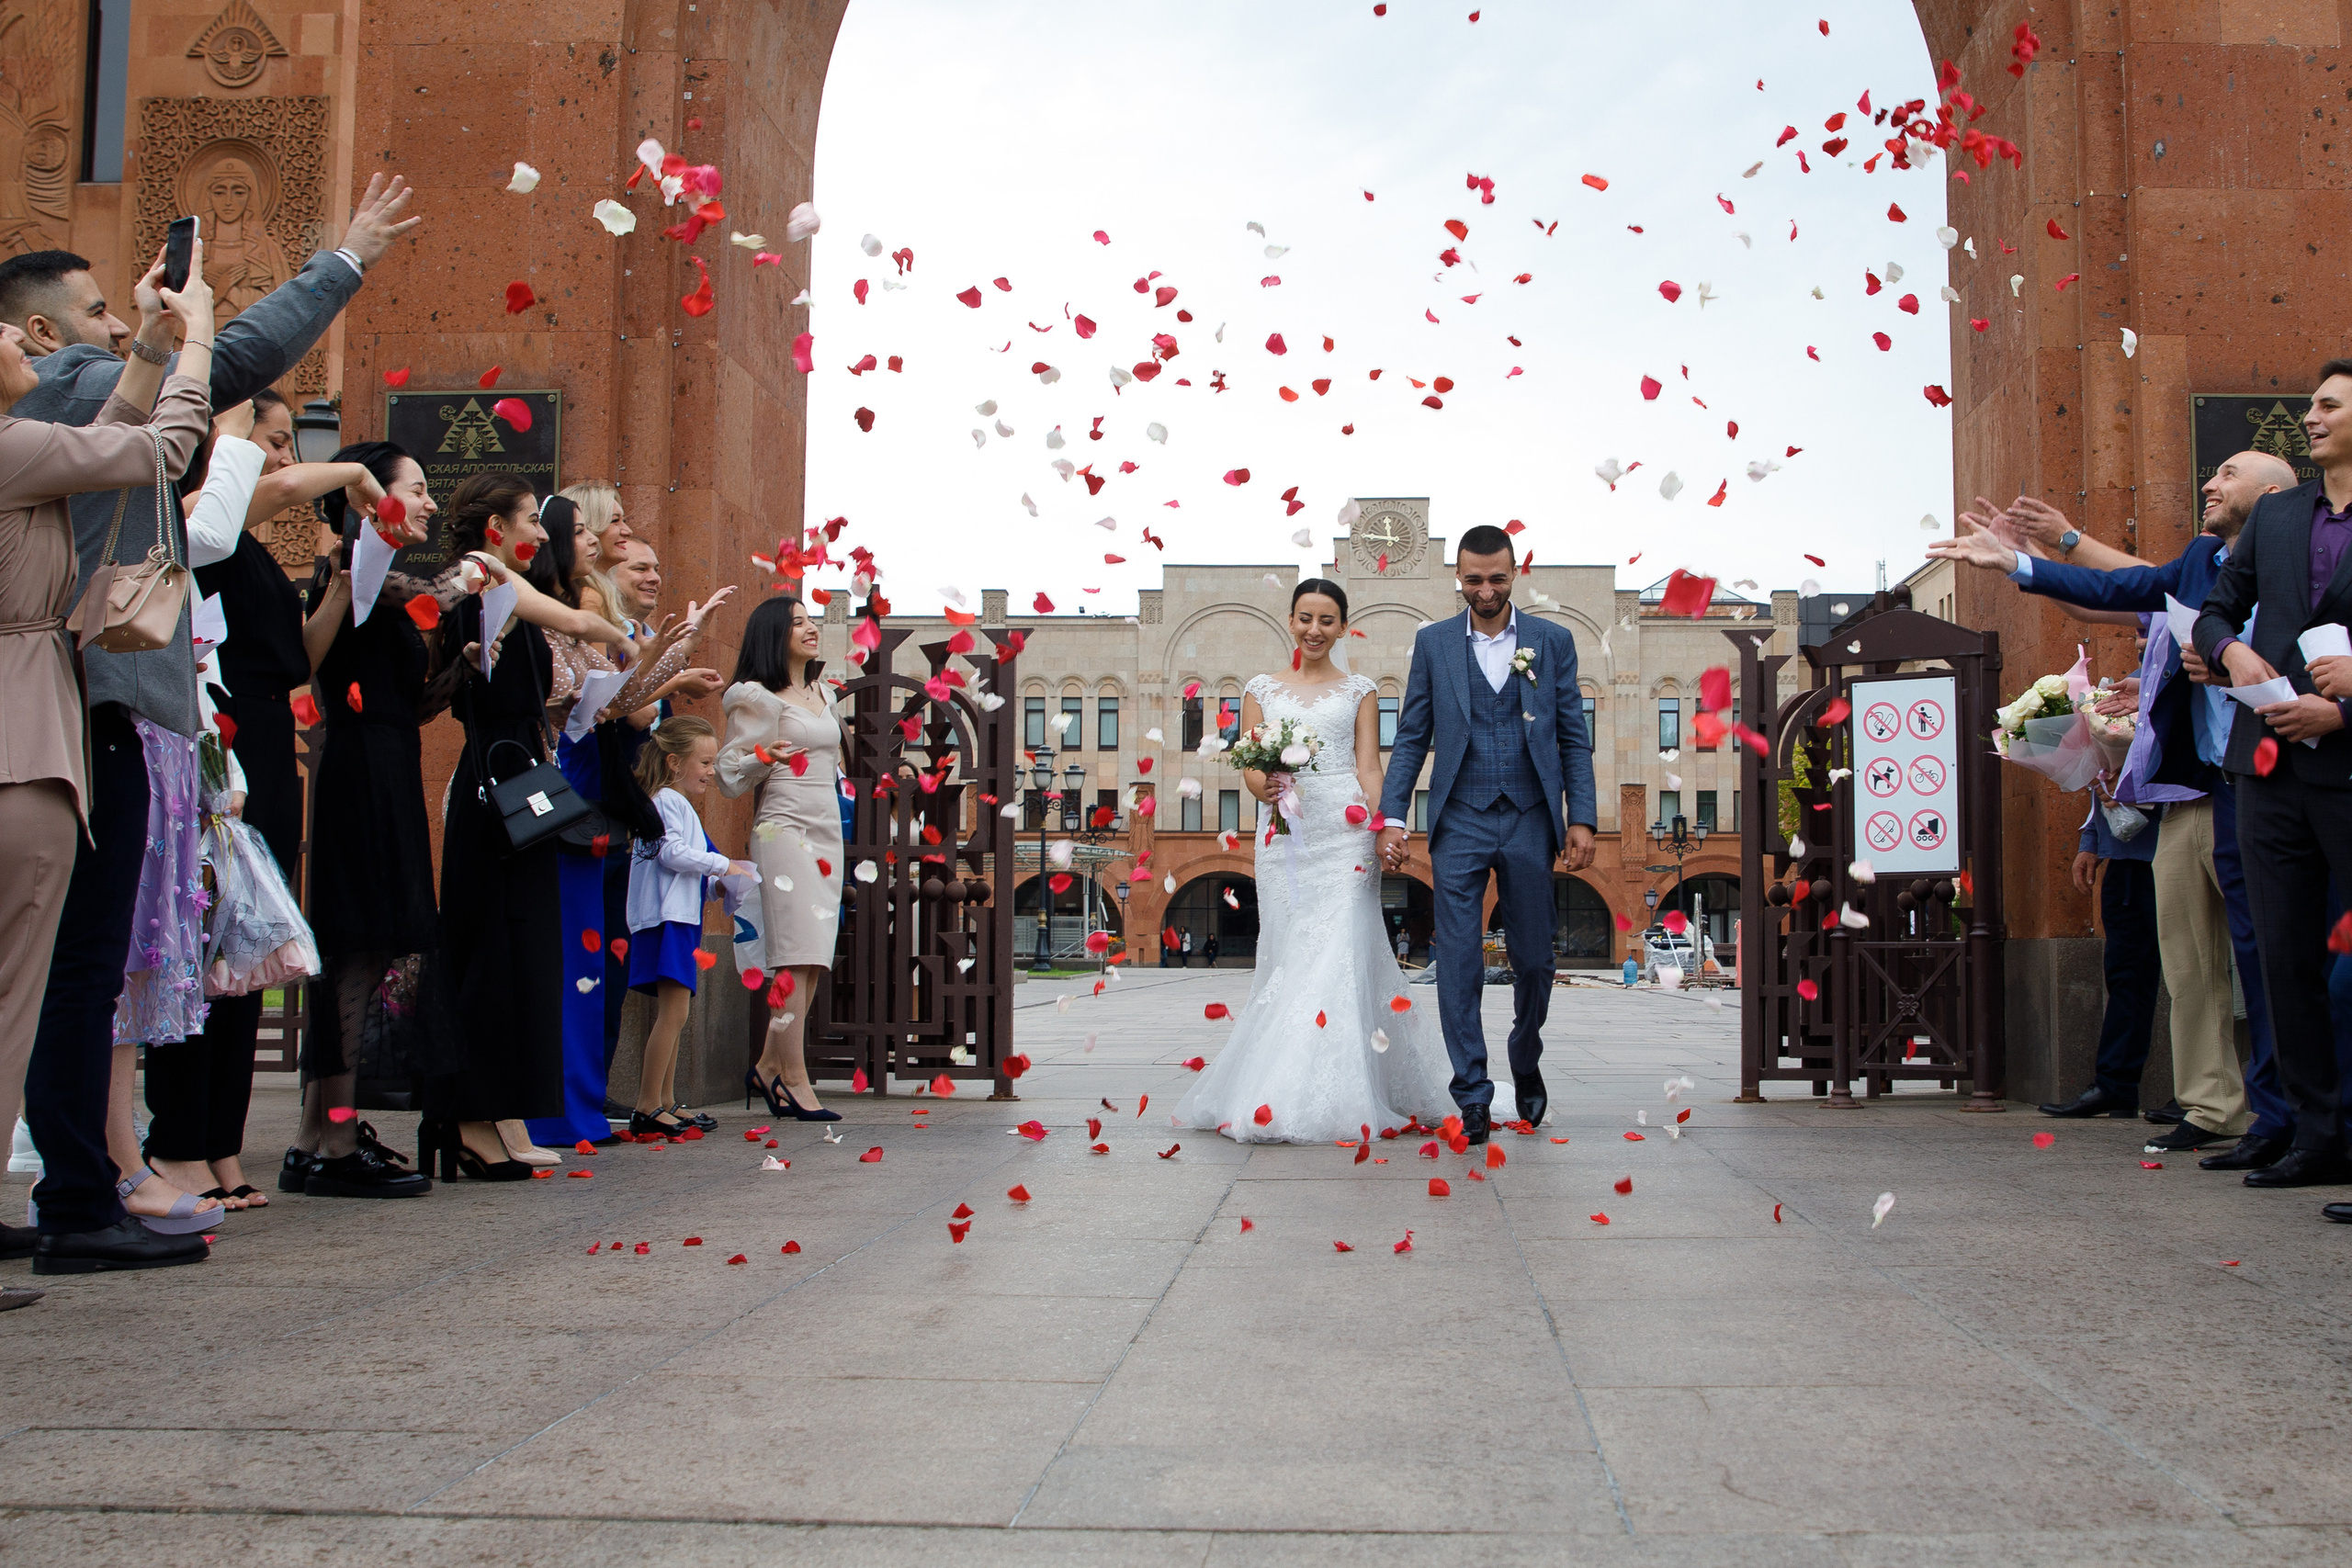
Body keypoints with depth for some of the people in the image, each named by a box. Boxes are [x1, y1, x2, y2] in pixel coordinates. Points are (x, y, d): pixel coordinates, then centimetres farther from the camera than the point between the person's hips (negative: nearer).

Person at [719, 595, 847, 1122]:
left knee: (812, 960, 4)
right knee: (798, 958, -13)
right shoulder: (757, 698, -5)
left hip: (826, 831, 8)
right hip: (784, 828, -8)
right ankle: (794, 1080, -11)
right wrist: (764, 758, -25)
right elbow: (730, 776, -8)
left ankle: (770, 1066, 13)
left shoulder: (821, 693, 18)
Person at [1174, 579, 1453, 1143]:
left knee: (1339, 953, -10)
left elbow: (1369, 768, 5)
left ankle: (1338, 1098, -9)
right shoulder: (1261, 688, 15)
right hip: (1283, 832, 2)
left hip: (1343, 830, -2)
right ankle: (1284, 1097, 6)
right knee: (1288, 955, 0)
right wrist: (1265, 785, -13)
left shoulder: (1359, 690, 11)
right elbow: (1248, 765, 10)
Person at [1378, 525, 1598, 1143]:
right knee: (1458, 962, -4)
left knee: (1534, 960, 8)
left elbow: (1573, 740, 6)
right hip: (1460, 821, 0)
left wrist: (1582, 820, -2)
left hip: (1530, 820, 1)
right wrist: (1392, 817, -3)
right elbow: (1411, 739, 6)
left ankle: (1526, 1063, 33)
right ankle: (1471, 1094, 2)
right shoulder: (1434, 642, 5)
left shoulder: (1554, 641, 6)